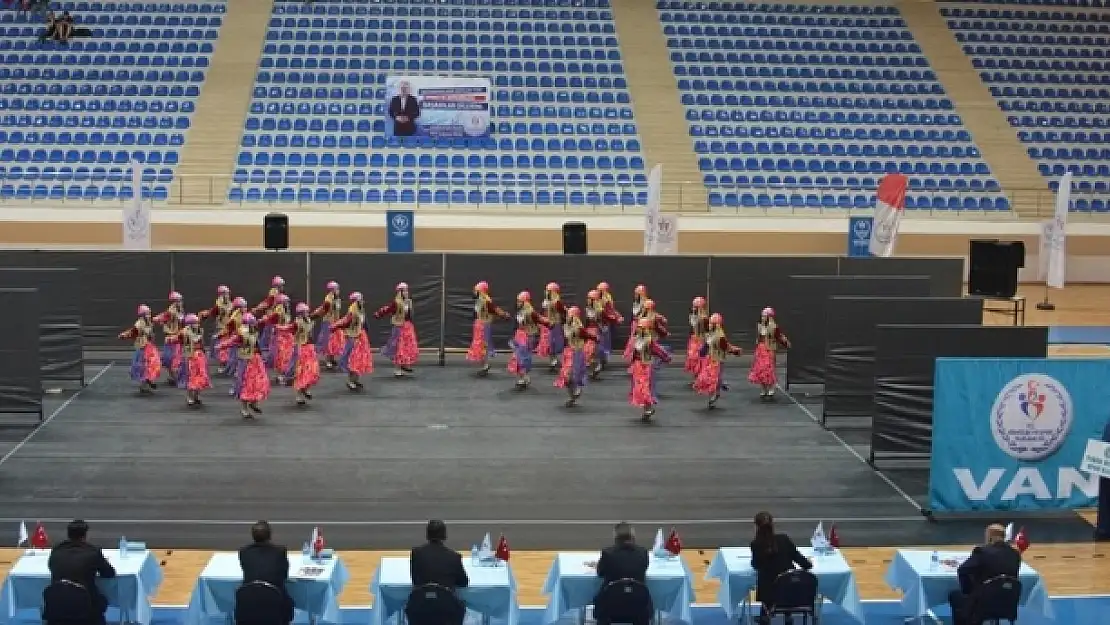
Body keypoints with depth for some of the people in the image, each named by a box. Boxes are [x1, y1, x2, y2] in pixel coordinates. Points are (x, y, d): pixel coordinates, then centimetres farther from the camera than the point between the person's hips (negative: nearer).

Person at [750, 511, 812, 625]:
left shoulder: (756, 545, -14)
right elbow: (798, 557, 2)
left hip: (769, 590, -2)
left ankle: (765, 614, 39)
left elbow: (756, 565, 1)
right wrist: (808, 564, 20)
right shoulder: (784, 539, -10)